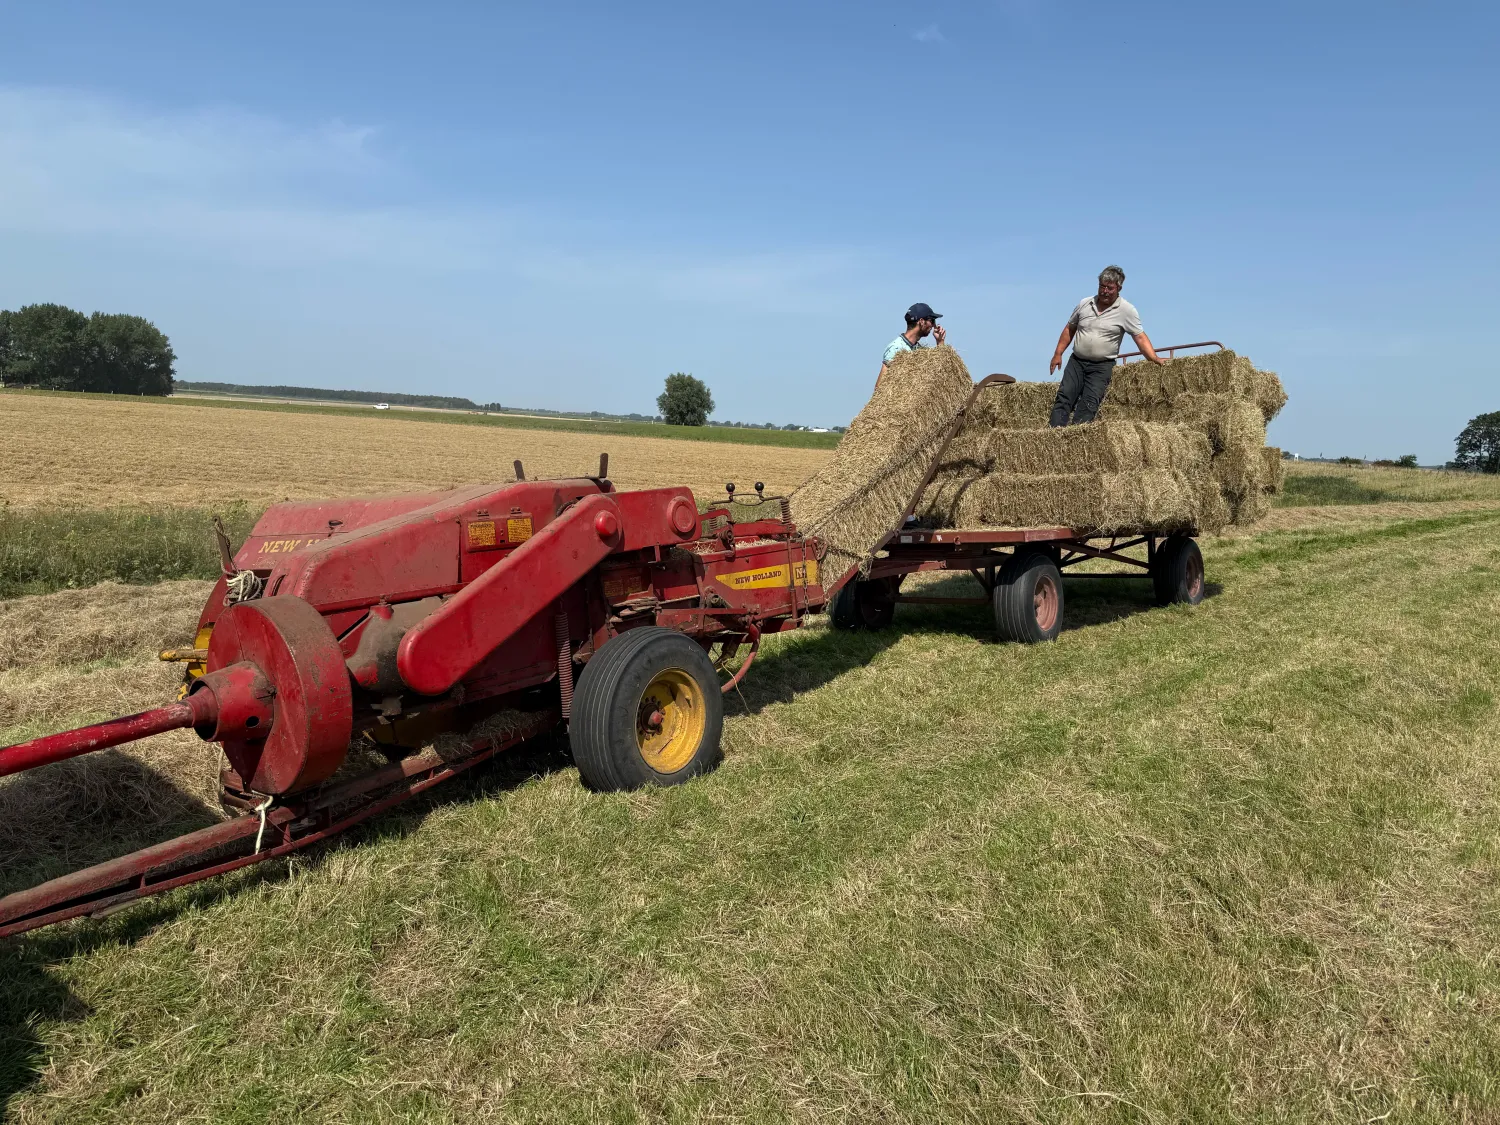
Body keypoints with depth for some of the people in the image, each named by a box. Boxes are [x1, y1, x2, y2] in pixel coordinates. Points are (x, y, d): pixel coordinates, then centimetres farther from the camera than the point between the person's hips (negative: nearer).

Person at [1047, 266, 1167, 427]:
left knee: (1089, 405, -11)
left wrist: (1155, 359, -16)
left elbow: (1140, 336, -5)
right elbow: (1069, 329, 15)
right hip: (1076, 361, 3)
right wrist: (1058, 354, 9)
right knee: (1063, 398, -8)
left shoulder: (1126, 310, -5)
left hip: (1102, 366, -3)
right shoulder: (1085, 303, 6)